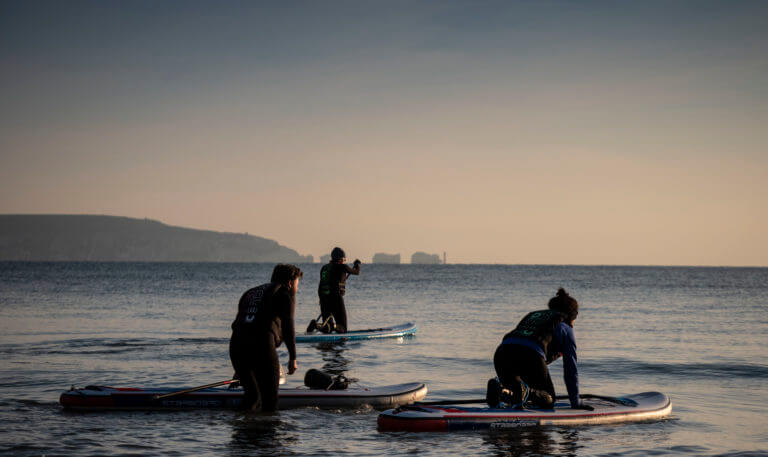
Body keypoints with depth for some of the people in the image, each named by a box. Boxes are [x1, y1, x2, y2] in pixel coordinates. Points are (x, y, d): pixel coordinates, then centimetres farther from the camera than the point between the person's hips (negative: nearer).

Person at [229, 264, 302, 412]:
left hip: (236, 344, 6)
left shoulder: (250, 293, 30)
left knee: (252, 395, 19)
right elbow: (288, 326, -3)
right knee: (270, 398, 3)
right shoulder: (285, 294, 11)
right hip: (262, 345, -6)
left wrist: (239, 369, 31)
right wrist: (293, 358, -2)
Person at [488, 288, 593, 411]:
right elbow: (570, 368, 16)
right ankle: (523, 391, -18)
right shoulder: (565, 328, 20)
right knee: (548, 400, 16)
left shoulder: (531, 315, 37)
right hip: (529, 356, -5)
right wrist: (575, 403, 22)